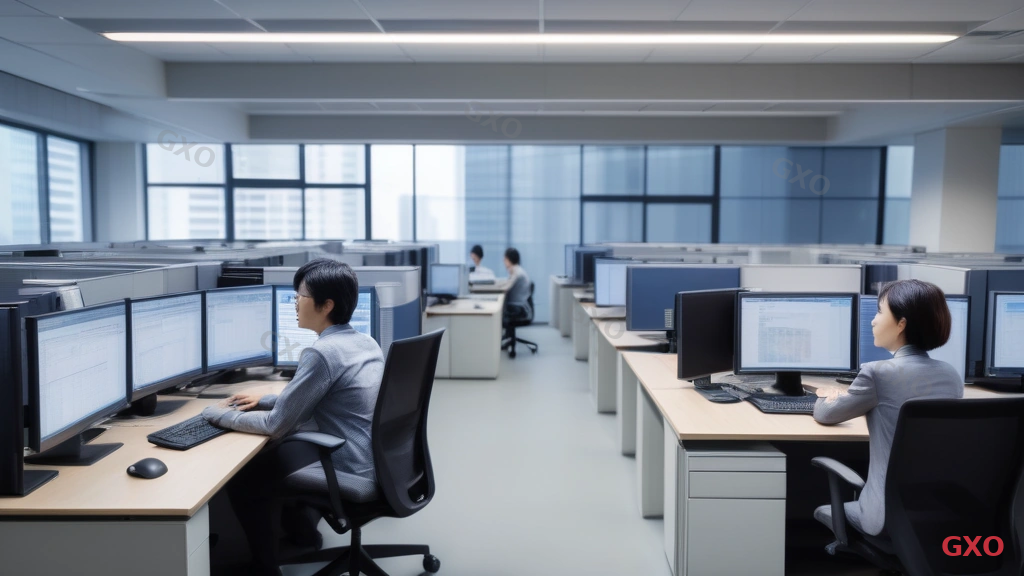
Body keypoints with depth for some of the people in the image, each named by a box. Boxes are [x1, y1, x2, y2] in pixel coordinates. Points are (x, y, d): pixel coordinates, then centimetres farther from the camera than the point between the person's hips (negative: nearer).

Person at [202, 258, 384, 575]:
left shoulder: (322, 352, -22)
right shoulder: (364, 341, 5)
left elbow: (276, 425, -15)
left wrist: (215, 413, -2)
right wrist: (264, 400, 17)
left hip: (350, 472, -9)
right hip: (374, 461, 9)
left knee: (240, 481, 7)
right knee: (275, 451, 28)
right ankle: (302, 530, 42)